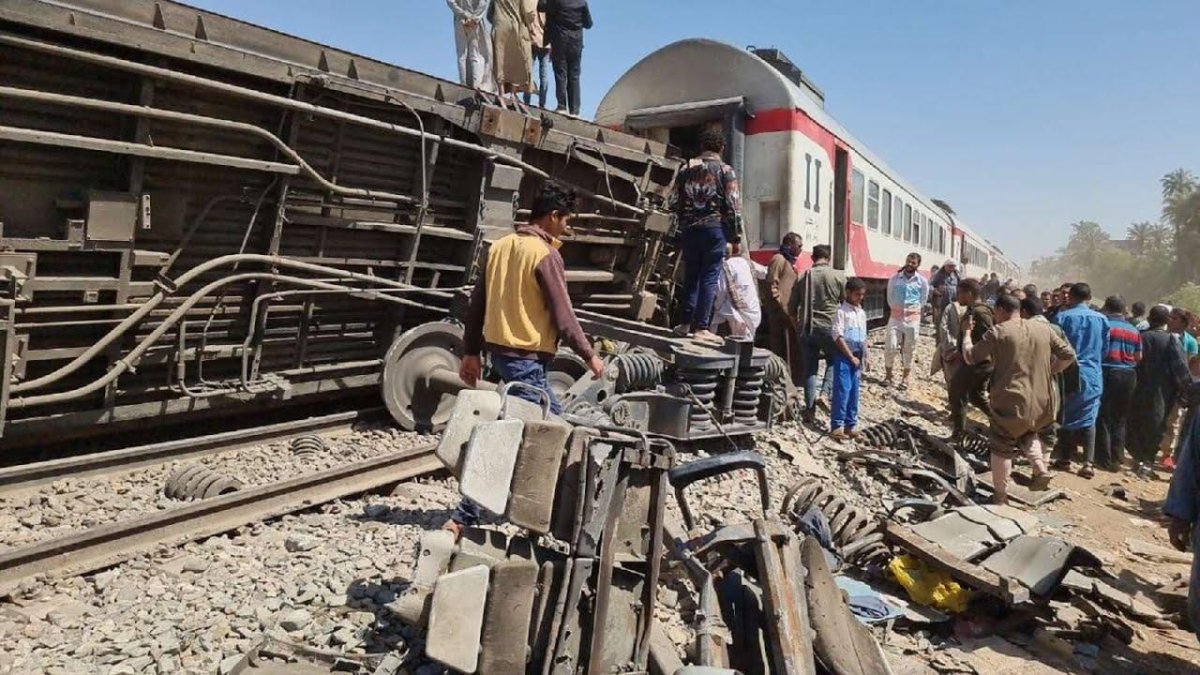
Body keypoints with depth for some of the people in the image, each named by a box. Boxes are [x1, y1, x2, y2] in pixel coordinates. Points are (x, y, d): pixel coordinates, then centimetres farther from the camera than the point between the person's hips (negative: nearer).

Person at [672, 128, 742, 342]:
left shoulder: (687, 170, 10)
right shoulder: (725, 171, -1)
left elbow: (677, 202, 10)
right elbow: (733, 205, -7)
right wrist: (735, 234, 1)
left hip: (689, 229, 4)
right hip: (714, 228, -4)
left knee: (690, 276, 13)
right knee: (709, 278, -1)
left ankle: (685, 323, 12)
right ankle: (701, 327, -3)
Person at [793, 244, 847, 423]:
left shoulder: (804, 277, 2)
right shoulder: (839, 276, -6)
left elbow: (792, 308, 7)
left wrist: (798, 326, 22)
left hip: (807, 329, 2)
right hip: (830, 328, -2)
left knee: (810, 368, 9)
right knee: (834, 361, 18)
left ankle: (810, 408, 10)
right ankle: (824, 392, -3)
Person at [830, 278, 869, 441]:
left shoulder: (862, 313, 12)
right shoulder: (841, 311, -10)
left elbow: (864, 337, 17)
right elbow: (838, 336, -14)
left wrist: (864, 357, 10)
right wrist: (851, 357, -12)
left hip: (858, 356, 7)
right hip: (844, 356, -7)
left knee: (854, 392, 9)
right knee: (842, 391, -7)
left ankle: (850, 424, 17)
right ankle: (836, 426, -1)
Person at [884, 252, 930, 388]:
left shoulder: (922, 281, -1)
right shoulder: (894, 278, -1)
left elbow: (923, 299, 9)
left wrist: (913, 310, 8)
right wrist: (895, 309, 8)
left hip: (912, 319, 0)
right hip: (896, 317, 0)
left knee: (909, 349, 5)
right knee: (890, 346, -4)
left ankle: (905, 377, 16)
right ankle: (888, 374, 11)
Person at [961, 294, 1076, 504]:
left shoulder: (998, 332, -9)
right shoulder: (1044, 329, 6)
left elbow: (970, 357, -5)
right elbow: (1068, 355, 10)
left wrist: (967, 332, 9)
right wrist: (1048, 372, 17)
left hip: (1010, 400, -5)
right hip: (1041, 400, 5)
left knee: (1002, 448, 7)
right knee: (1029, 434, 31)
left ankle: (1001, 496, 11)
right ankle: (1040, 469, 8)